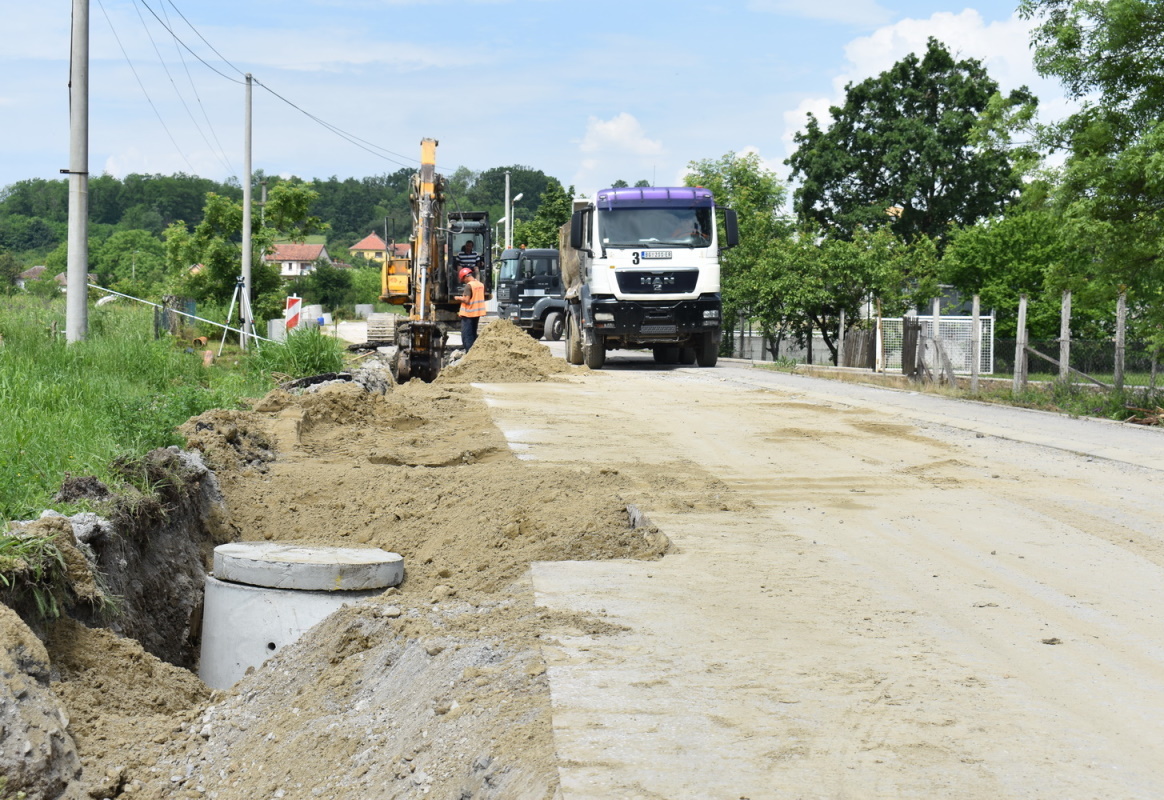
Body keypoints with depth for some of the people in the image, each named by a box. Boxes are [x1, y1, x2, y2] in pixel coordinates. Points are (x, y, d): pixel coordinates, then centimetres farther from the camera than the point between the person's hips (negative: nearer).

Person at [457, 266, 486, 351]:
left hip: (468, 314, -8)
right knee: (473, 335, 18)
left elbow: (466, 300, -22)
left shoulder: (469, 285, -17)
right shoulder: (481, 284, 7)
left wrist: (459, 298, -3)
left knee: (467, 336, -4)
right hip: (477, 313, 8)